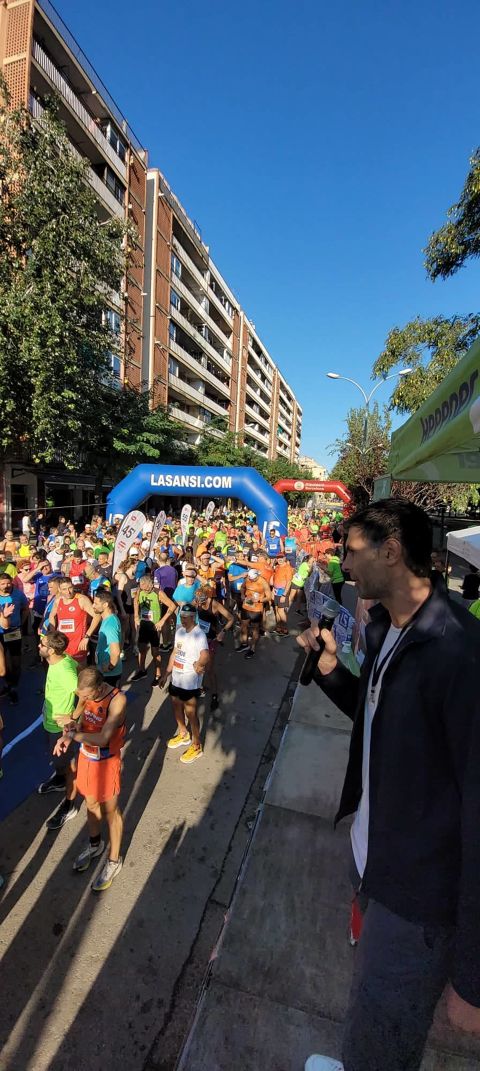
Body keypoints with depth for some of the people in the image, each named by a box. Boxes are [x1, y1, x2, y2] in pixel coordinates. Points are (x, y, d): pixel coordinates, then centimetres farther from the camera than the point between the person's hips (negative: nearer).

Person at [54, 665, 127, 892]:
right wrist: (68, 735, -18)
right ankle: (95, 844, 53)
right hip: (85, 757, 6)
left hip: (106, 762, -6)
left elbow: (102, 738, -34)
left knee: (110, 811, 14)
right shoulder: (86, 692, -14)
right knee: (91, 804, 27)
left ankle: (114, 860, 36)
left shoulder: (117, 700, -33)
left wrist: (72, 733, -25)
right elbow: (79, 717, 2)